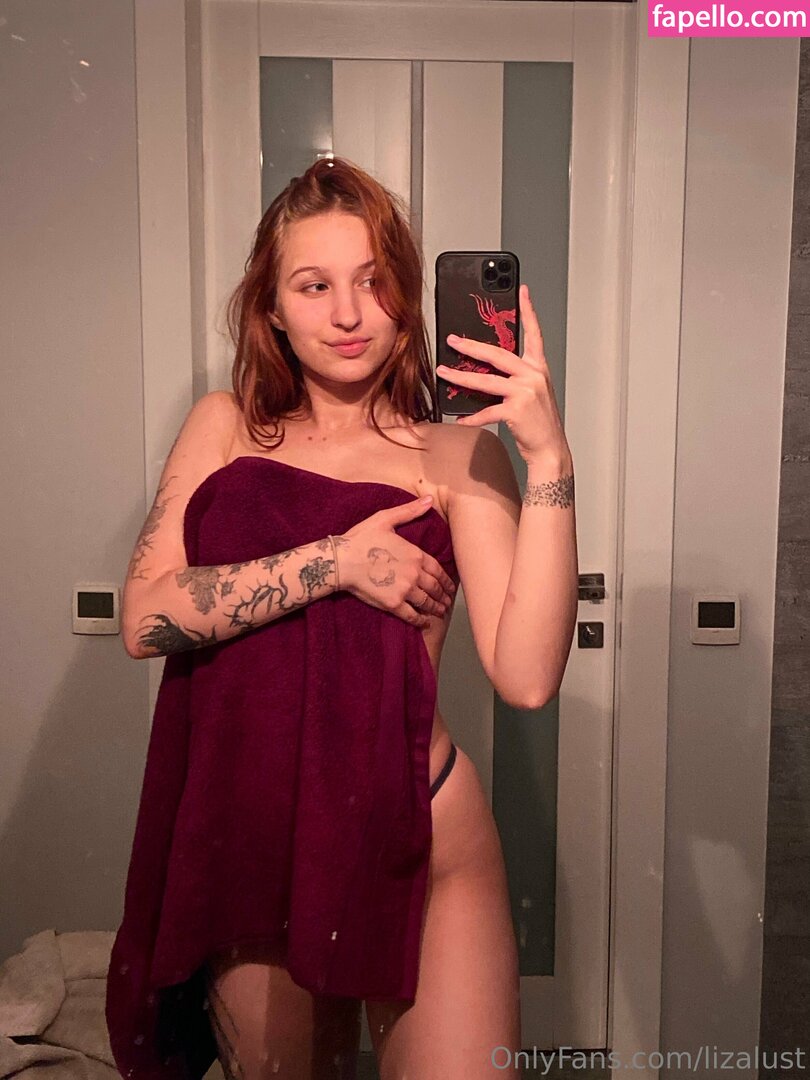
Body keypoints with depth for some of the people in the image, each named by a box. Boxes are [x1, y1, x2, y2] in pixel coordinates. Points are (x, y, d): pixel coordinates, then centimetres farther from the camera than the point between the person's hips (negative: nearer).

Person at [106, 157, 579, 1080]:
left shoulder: (455, 455, -7)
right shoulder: (225, 426, 3)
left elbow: (527, 678, -18)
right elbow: (146, 617, -8)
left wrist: (549, 457, -24)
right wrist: (335, 563, -17)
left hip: (421, 849, -2)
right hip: (247, 853, 3)